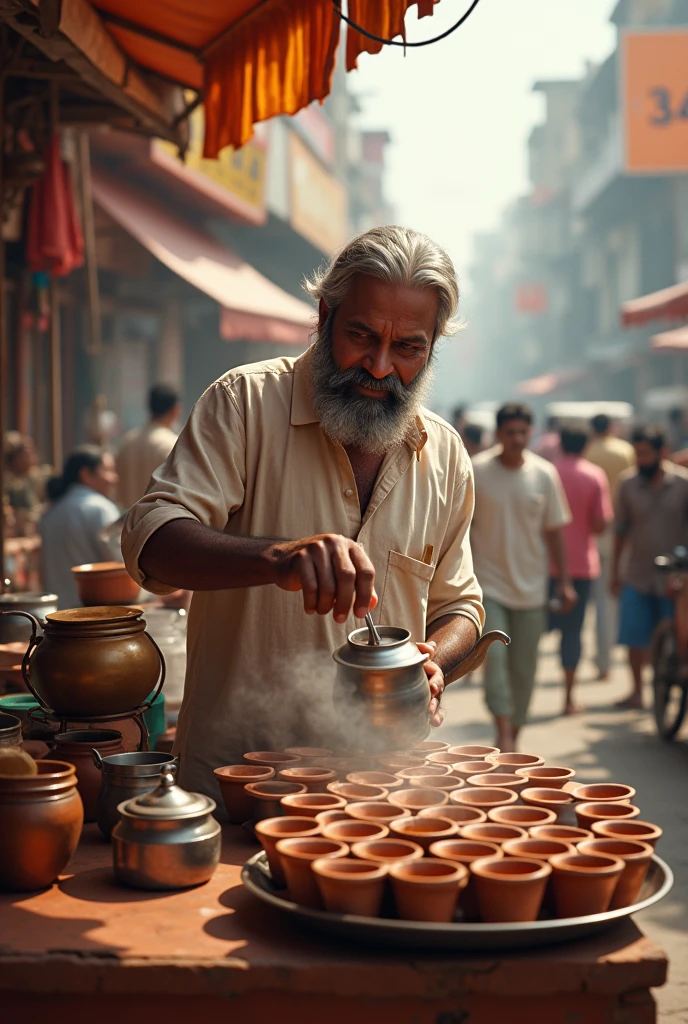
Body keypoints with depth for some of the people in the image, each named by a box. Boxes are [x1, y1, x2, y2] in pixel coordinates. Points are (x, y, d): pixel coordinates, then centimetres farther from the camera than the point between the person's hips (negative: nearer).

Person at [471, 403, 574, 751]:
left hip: (530, 588, 2)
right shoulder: (476, 471, -5)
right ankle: (503, 732, -16)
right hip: (488, 584, -2)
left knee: (524, 668, 7)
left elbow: (553, 530, 8)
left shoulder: (544, 474, 1)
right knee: (494, 656, -18)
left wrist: (564, 581, 7)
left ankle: (514, 737, 20)